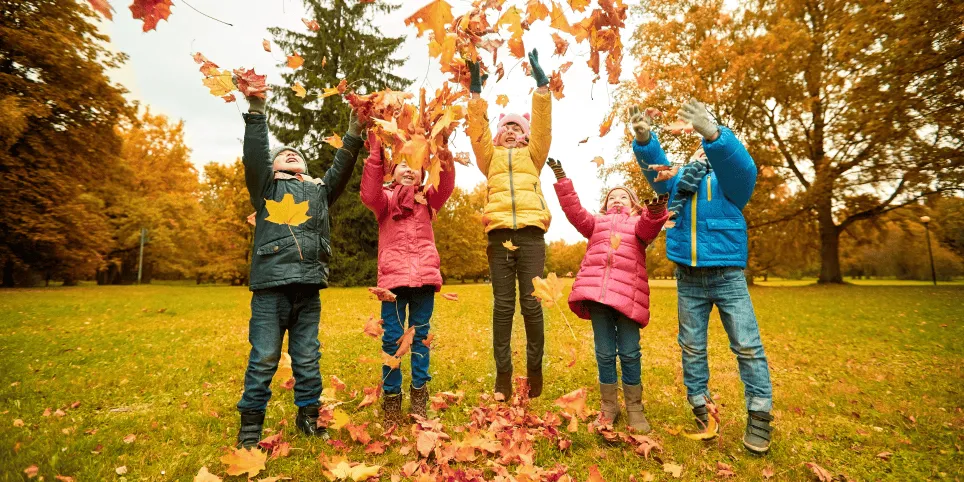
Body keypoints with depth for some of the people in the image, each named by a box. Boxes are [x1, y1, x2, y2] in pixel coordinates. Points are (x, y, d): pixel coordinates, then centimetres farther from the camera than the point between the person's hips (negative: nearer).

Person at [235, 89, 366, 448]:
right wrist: (256, 110, -8)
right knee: (263, 358, 0)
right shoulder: (266, 187, 16)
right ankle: (250, 424, 14)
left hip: (308, 287, 2)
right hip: (271, 286, -2)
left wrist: (354, 134, 0)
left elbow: (342, 168, 11)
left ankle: (308, 416, 21)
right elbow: (254, 155, 1)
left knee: (308, 358, 8)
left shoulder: (320, 190, 23)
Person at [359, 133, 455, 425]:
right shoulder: (385, 199, 13)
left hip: (424, 277, 1)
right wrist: (375, 154, -18)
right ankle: (391, 397, 13)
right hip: (393, 277, -1)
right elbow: (368, 195, -10)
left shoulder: (427, 200, 16)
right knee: (392, 339, 0)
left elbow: (446, 186, -4)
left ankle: (419, 396, 19)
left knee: (420, 336, 8)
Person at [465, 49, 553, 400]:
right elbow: (478, 129, 11)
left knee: (531, 303, -4)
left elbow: (543, 124, 11)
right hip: (499, 233, 1)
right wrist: (475, 91, 2)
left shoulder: (533, 155, 23)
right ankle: (503, 375, 3)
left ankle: (535, 370, 10)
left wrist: (541, 82, 5)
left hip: (531, 233, 0)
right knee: (503, 305, -1)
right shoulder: (491, 157, 23)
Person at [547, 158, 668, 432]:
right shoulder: (596, 222, 26)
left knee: (629, 353, 1)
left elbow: (649, 227, -4)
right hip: (596, 291, 2)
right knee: (604, 353, 6)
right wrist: (562, 180, 1)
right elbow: (574, 211, 10)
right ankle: (608, 407, 18)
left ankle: (634, 409, 16)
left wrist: (656, 213, -28)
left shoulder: (640, 222, 19)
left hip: (627, 293, -1)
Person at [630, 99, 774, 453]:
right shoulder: (678, 179, 13)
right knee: (692, 347, 8)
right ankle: (700, 408, 19)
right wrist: (644, 140, -25)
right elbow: (654, 166, -3)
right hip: (688, 280, 3)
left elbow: (741, 165, -18)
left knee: (747, 345, -2)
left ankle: (759, 415, 10)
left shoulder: (728, 179, 3)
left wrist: (713, 134, -38)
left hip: (728, 276, -2)